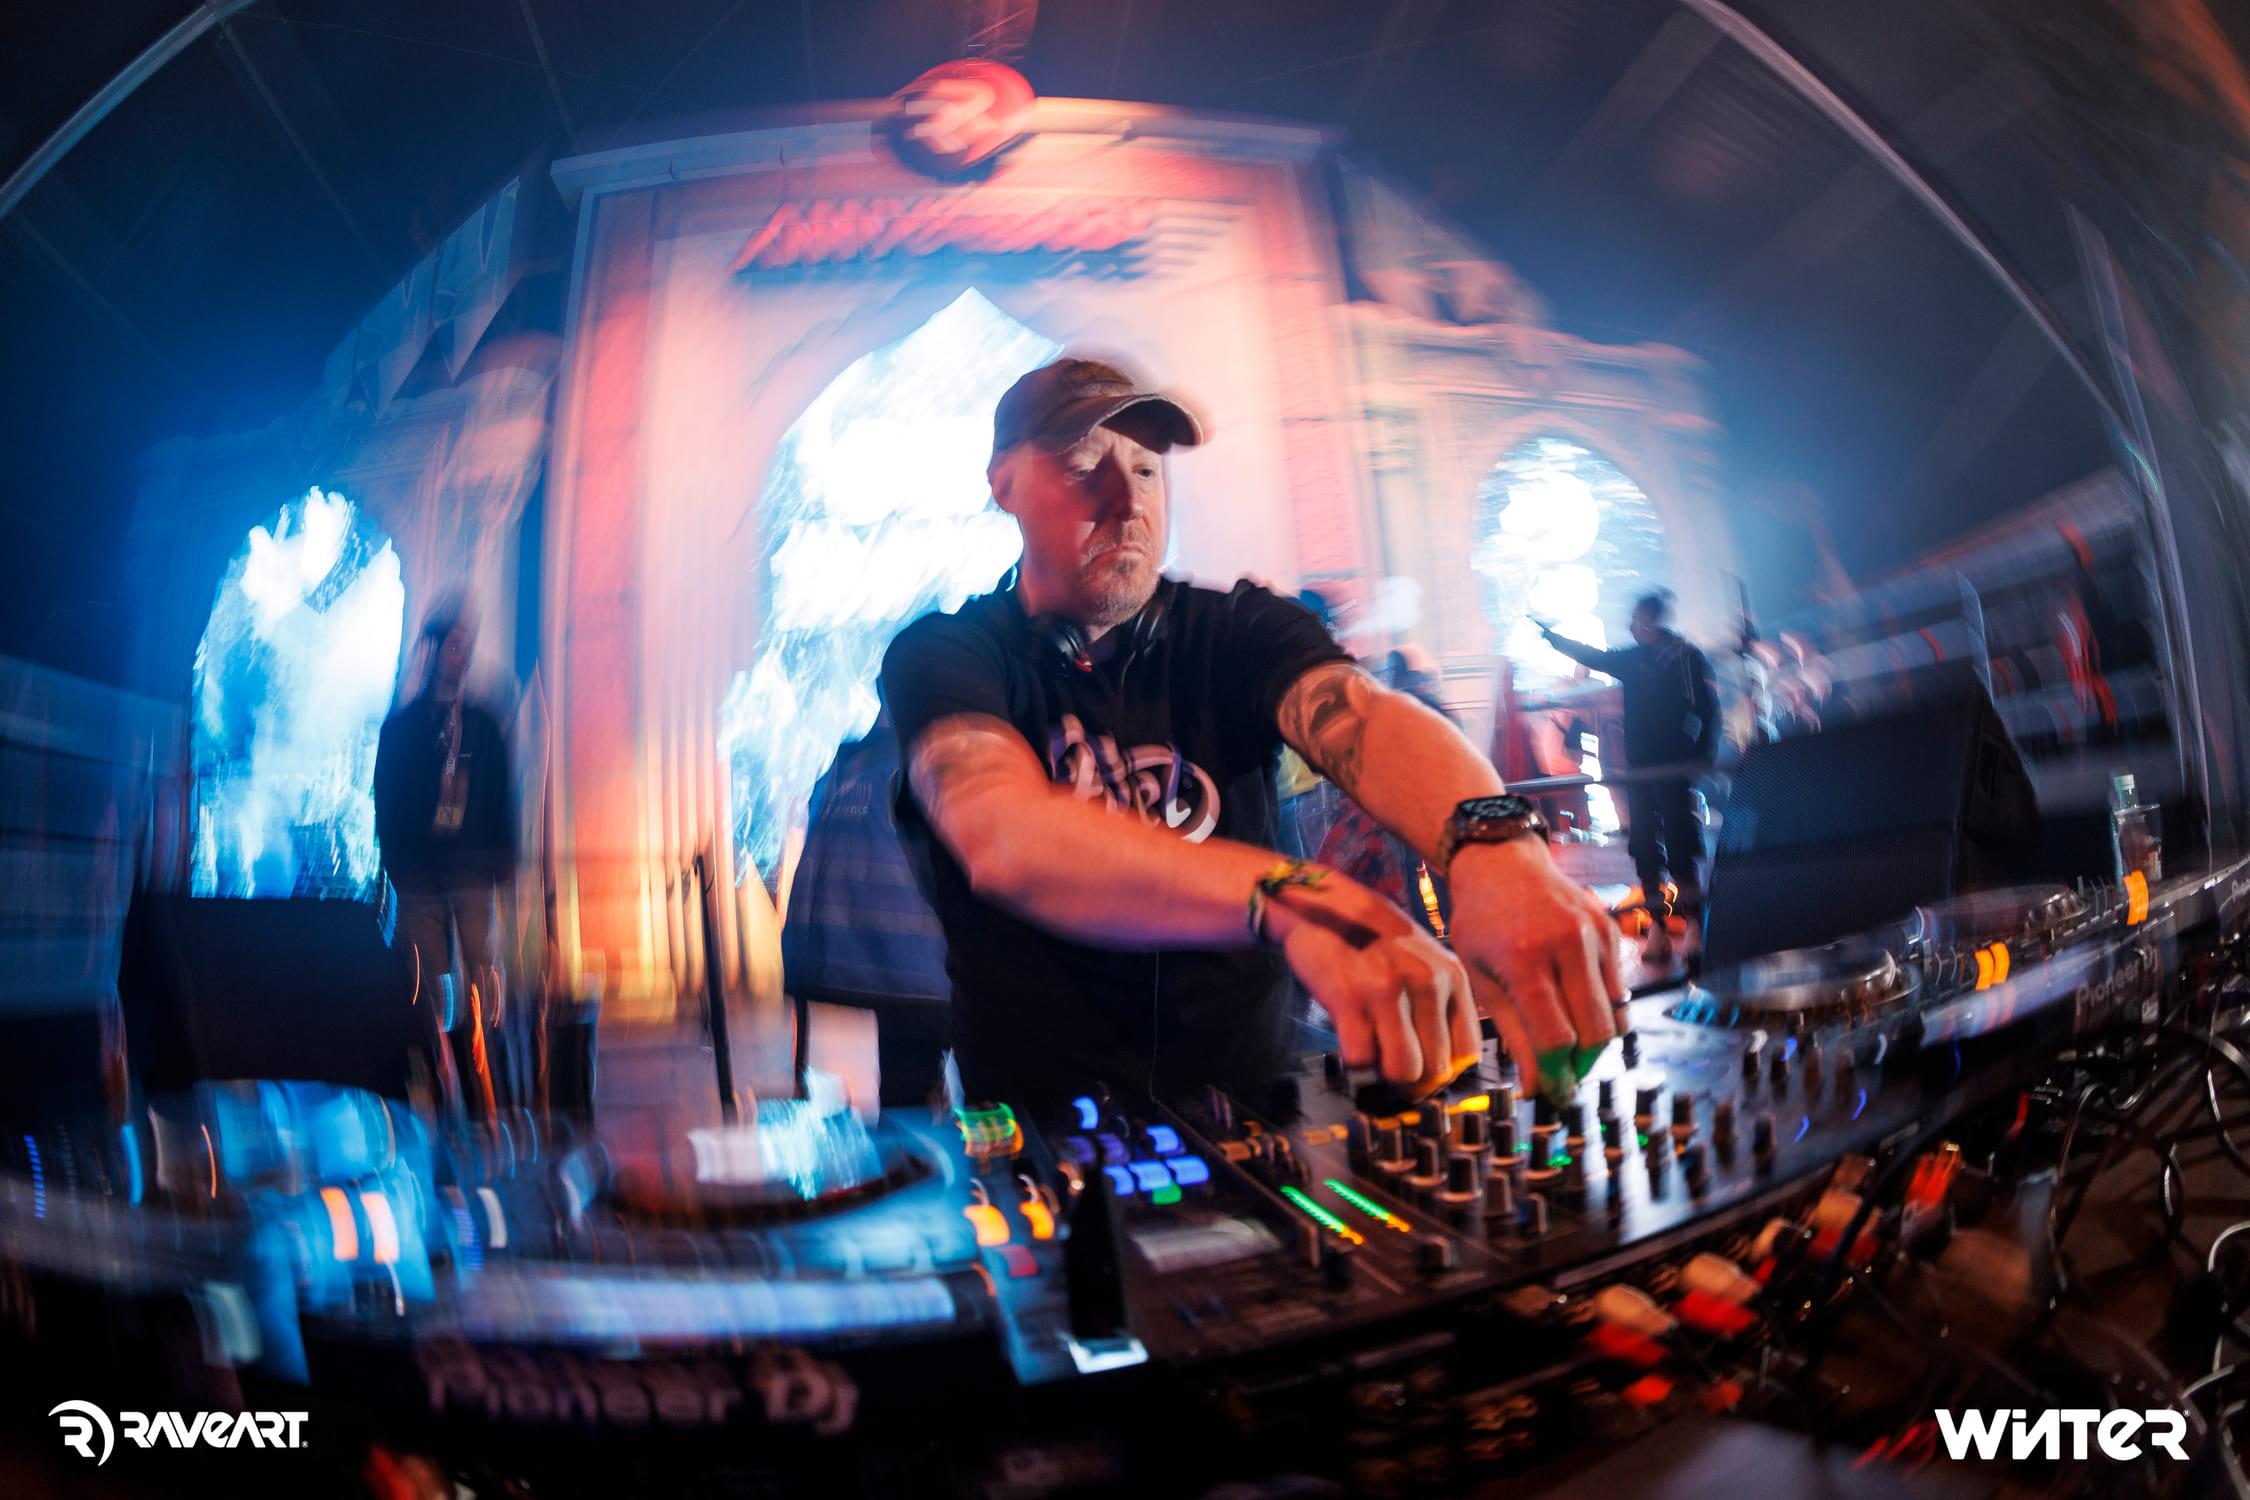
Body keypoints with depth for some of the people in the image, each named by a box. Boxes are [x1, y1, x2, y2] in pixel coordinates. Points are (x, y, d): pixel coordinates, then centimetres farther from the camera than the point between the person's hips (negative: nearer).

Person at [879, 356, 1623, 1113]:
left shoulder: (1240, 631, 3)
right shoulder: (940, 657, -6)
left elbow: (1364, 719, -17)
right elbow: (1004, 841, -25)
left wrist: (1495, 849, -39)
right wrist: (1293, 903, -40)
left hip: (1249, 1106, 3)